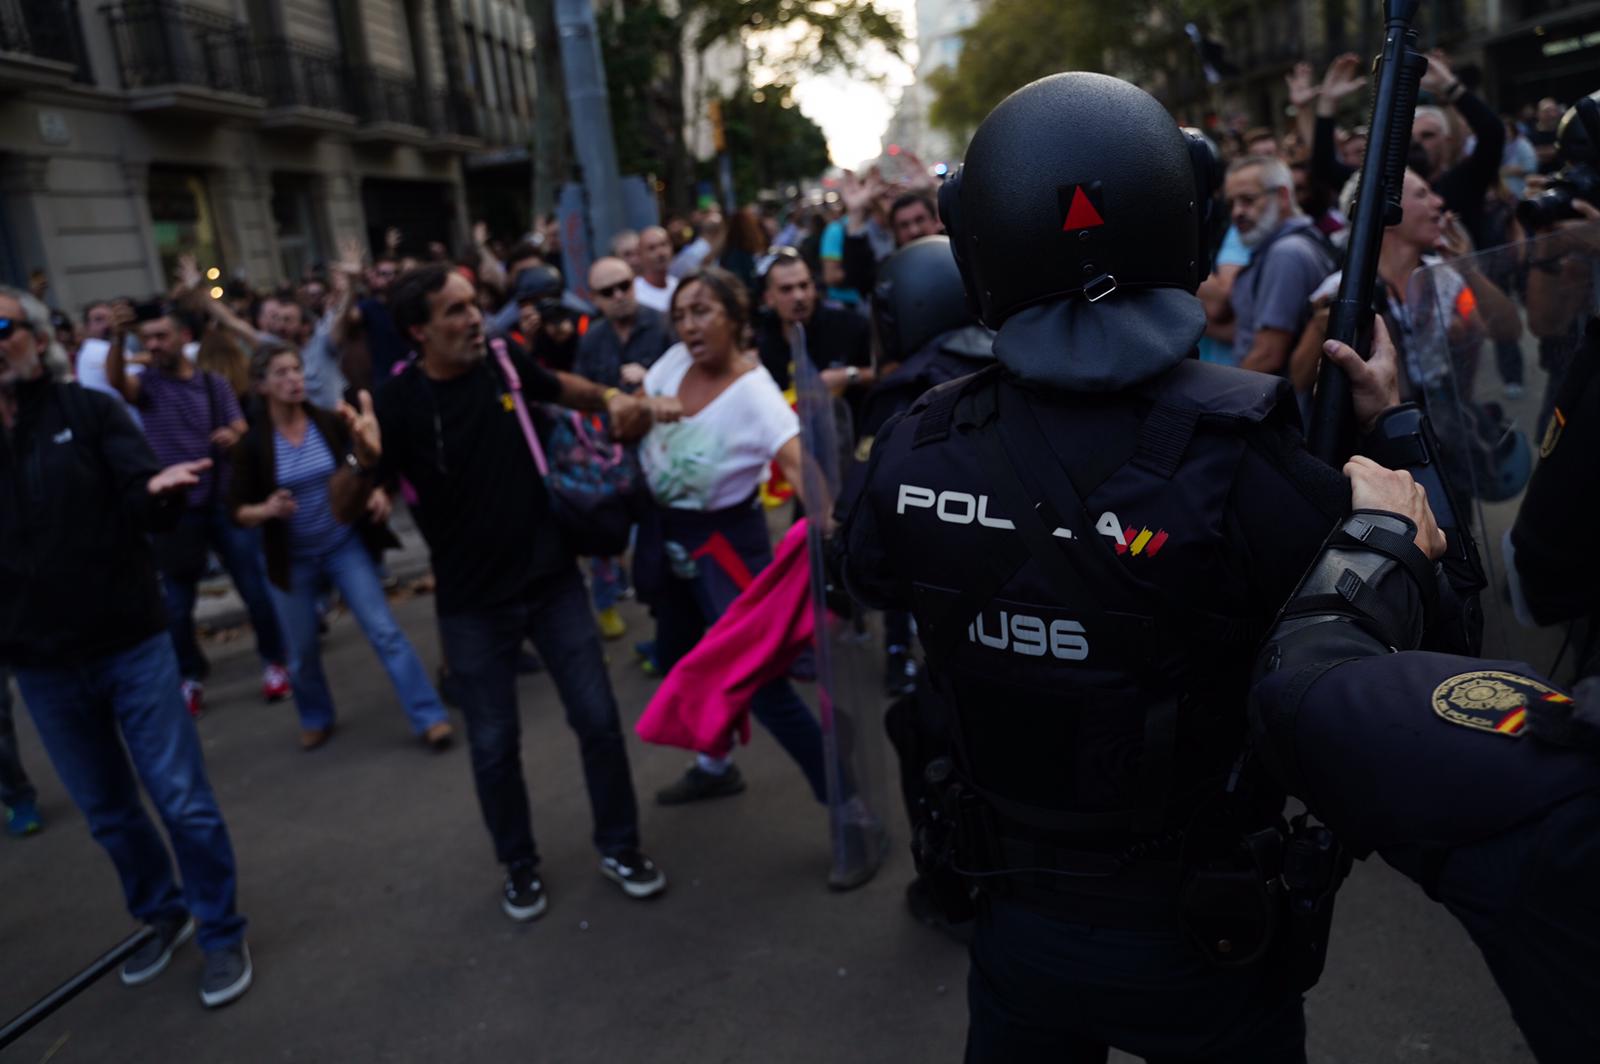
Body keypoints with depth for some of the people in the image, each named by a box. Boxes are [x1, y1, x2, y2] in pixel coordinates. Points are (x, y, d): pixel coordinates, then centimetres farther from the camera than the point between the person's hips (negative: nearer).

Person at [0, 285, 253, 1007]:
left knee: (183, 801, 2)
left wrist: (158, 490, -33)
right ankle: (163, 915, 38)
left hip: (131, 645, -3)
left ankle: (221, 933, 19)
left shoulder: (88, 411, -3)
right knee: (108, 814, 17)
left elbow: (144, 507, -11)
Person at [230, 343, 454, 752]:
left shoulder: (330, 423, -7)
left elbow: (363, 469, 2)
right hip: (293, 559, 0)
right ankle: (316, 719, 37)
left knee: (385, 630, -6)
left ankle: (429, 717, -4)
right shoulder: (252, 445, -10)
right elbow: (237, 509, -7)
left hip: (346, 545, 0)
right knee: (302, 651, 11)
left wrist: (378, 492, -19)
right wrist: (267, 509, -28)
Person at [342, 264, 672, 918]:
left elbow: (563, 389, 17)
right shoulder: (398, 403, -15)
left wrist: (611, 400, -3)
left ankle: (619, 847, 27)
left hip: (552, 579, 3)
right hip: (472, 604, -2)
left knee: (598, 717, 7)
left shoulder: (503, 363, -6)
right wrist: (366, 458, -35)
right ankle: (520, 866, 31)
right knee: (494, 744, 8)